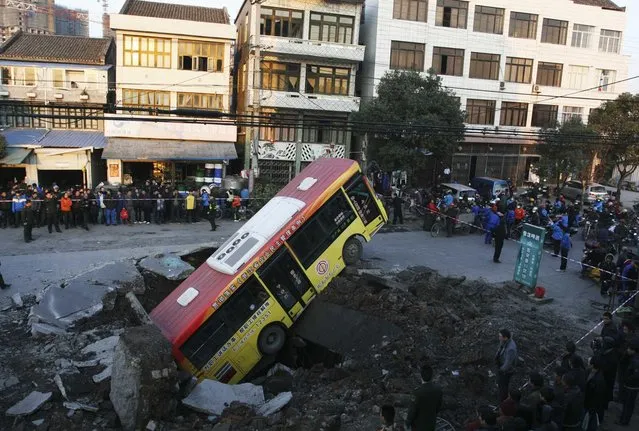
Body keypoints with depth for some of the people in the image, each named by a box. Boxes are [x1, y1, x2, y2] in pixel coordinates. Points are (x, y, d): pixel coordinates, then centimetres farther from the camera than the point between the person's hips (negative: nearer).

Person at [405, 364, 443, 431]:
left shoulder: (418, 392, -31)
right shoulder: (438, 389, -14)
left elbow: (412, 410, -21)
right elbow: (439, 406, 2)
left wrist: (408, 423, -4)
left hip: (419, 425, -4)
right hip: (432, 422, 5)